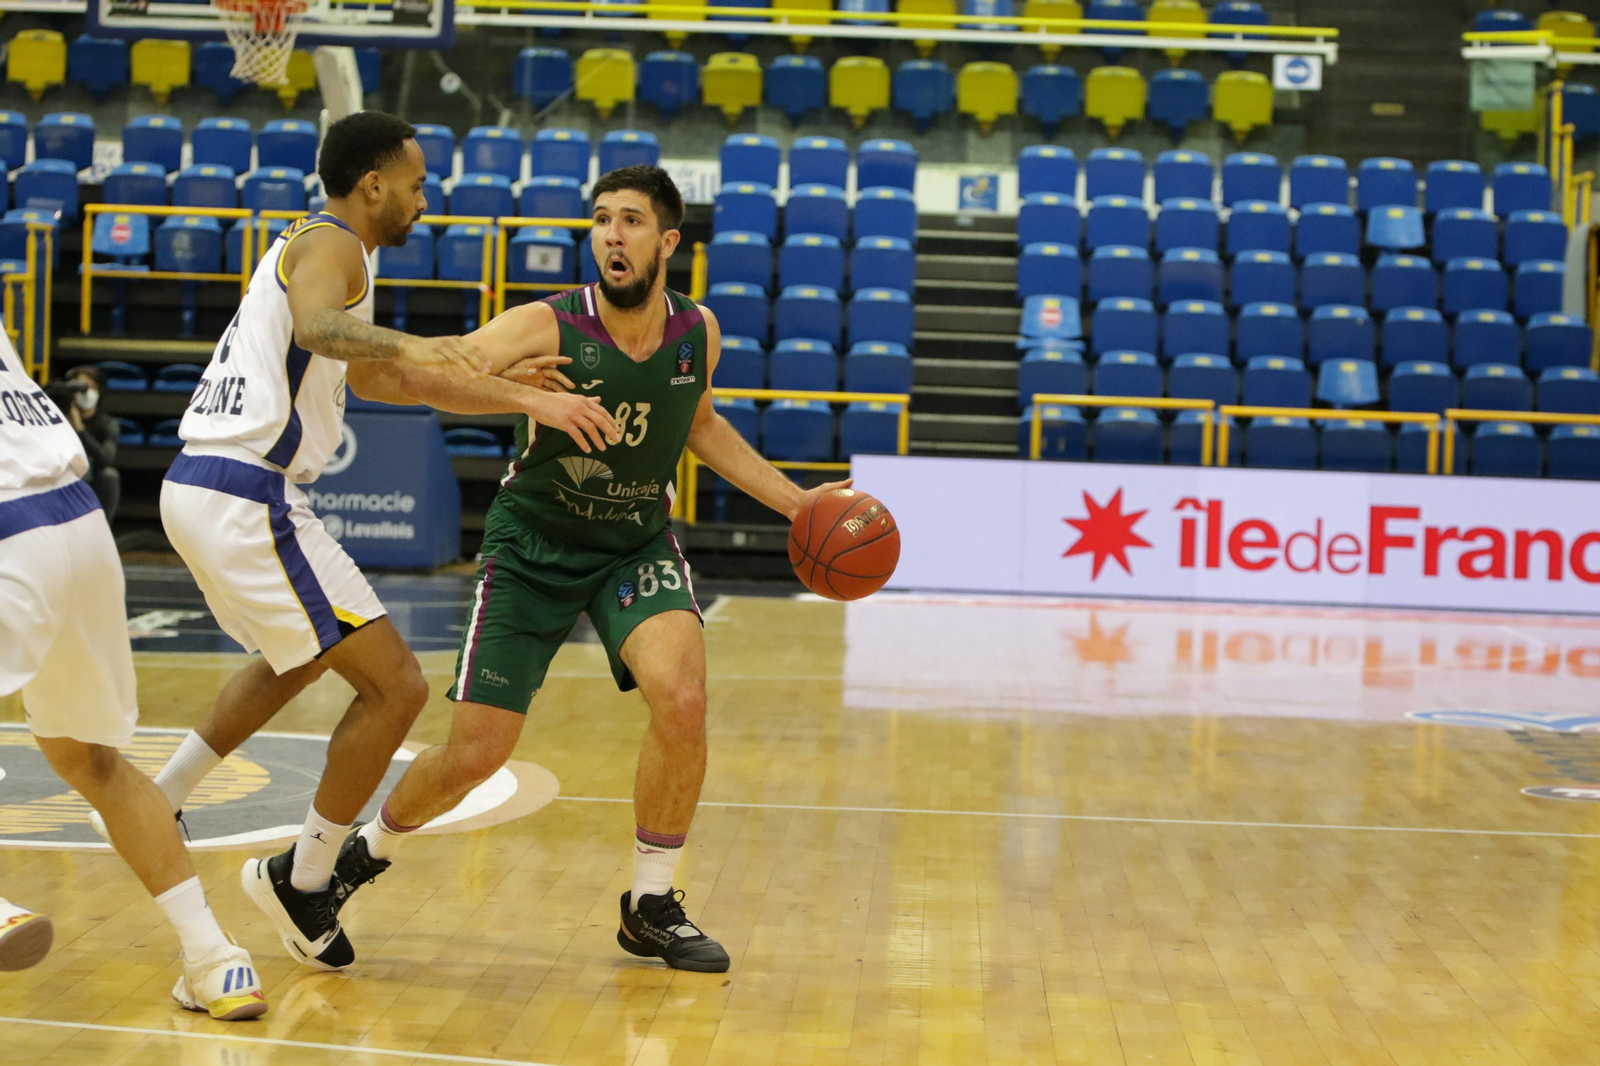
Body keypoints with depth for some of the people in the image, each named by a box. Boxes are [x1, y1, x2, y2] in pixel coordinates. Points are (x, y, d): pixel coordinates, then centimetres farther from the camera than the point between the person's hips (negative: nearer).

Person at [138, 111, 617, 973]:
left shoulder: (311, 246, 24)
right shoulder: (331, 245, -7)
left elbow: (375, 376, 31)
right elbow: (317, 326, -31)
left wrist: (520, 397, 27)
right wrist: (409, 346, -48)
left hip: (198, 488, 11)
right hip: (247, 500, -11)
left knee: (296, 660, 34)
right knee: (395, 686, -7)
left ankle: (155, 806, 36)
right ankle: (302, 879, 3)